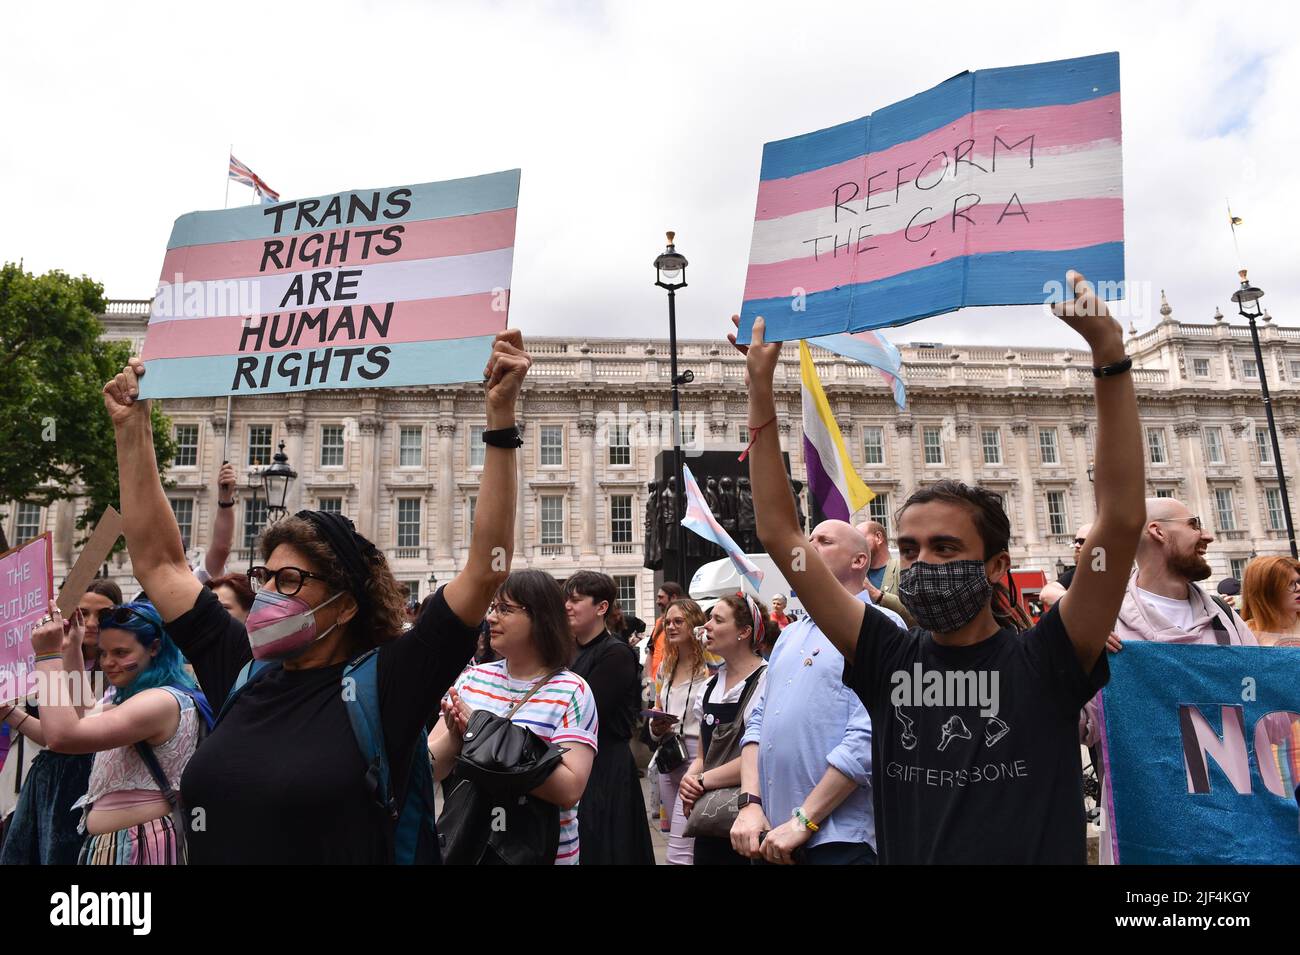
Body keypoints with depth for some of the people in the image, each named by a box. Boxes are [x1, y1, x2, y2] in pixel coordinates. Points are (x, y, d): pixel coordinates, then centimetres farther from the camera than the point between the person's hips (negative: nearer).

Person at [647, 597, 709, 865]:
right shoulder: (667, 667, 12)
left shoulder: (709, 667, -11)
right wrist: (656, 726, 2)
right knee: (689, 846, 18)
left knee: (678, 854, -10)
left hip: (697, 756, -8)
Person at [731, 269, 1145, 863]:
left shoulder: (1043, 663, -4)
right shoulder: (887, 660, 1)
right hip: (903, 853, 2)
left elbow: (1122, 521, -14)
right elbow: (779, 534, -1)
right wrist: (760, 389, -4)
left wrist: (1108, 351, -19)